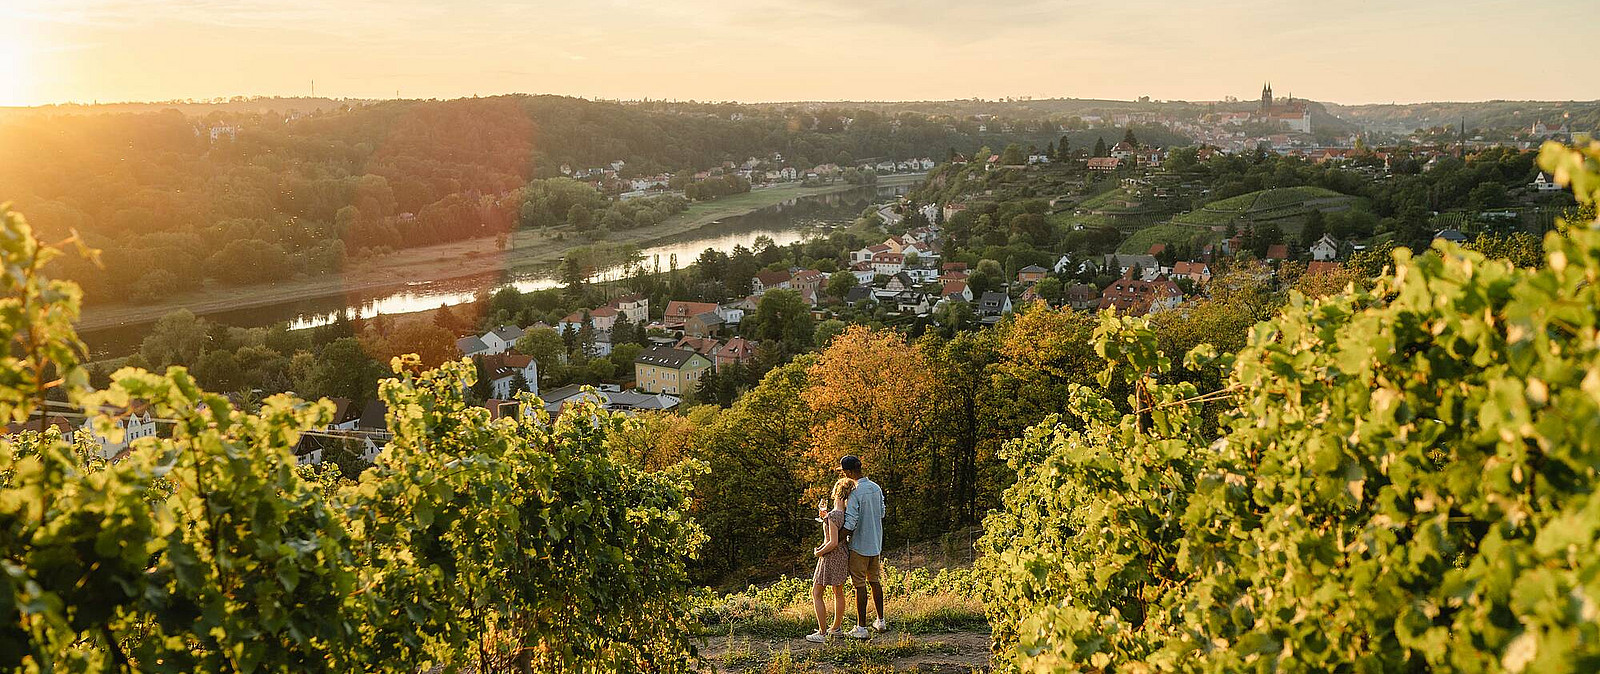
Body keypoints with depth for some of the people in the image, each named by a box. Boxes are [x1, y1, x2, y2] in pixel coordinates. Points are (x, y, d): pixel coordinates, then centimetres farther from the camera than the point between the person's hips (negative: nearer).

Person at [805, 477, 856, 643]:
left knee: (816, 594, 3)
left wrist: (818, 552, -11)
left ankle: (822, 633, 4)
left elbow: (833, 543, -26)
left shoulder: (833, 515, -26)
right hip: (843, 554, 9)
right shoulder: (847, 512, -1)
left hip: (831, 557, -9)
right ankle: (836, 627, 33)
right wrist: (826, 517, 9)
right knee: (838, 591, 21)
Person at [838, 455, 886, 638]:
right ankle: (881, 621, 28)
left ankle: (861, 628, 5)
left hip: (860, 546, -8)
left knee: (860, 585, 0)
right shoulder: (876, 488, 4)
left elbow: (850, 524, -23)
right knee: (874, 581, 19)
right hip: (876, 543, 8)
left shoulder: (855, 493, -21)